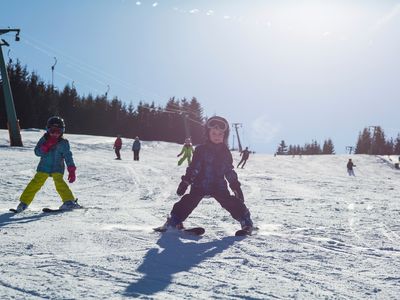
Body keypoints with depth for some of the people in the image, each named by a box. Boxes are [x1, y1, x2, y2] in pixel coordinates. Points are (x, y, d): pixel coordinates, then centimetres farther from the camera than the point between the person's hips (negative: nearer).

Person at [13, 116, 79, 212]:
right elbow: (37, 152, -5)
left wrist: (71, 170, -15)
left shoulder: (63, 143, -2)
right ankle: (24, 202, 3)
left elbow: (68, 156, -6)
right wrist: (46, 146, -22)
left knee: (59, 182, -23)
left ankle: (69, 201, -23)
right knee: (36, 183, -7)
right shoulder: (44, 140, 2)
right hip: (44, 167, 2)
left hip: (57, 168, -2)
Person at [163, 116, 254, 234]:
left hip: (219, 186, 2)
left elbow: (229, 171, 16)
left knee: (233, 204, -6)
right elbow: (193, 168, -4)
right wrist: (185, 182, -12)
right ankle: (174, 221, -5)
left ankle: (246, 221, 10)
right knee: (189, 202, -15)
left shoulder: (225, 153, 8)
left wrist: (236, 186, 12)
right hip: (200, 185, -2)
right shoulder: (201, 150, -3)